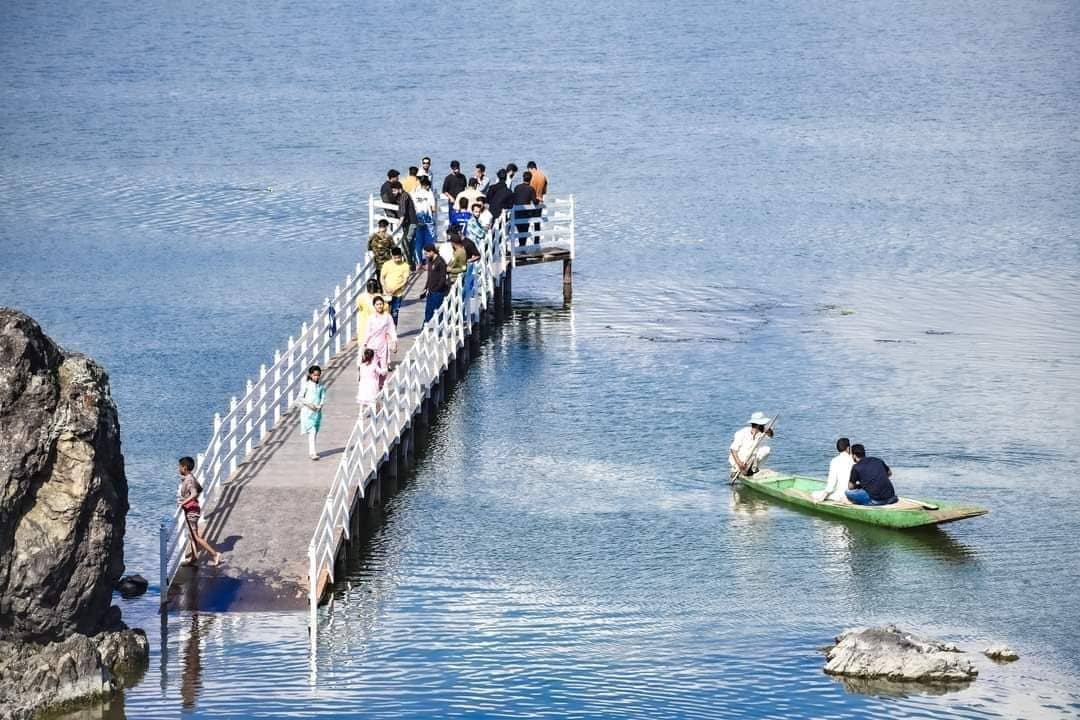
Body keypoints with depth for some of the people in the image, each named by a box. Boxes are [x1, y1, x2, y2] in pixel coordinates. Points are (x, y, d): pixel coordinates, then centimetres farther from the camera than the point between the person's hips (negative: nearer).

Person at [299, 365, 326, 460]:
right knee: (311, 432, -12)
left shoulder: (321, 386, 5)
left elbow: (323, 397, 8)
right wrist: (309, 404, -17)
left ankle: (311, 451, 25)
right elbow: (301, 397, -5)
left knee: (315, 432, 12)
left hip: (317, 411, 5)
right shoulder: (306, 385, -6)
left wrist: (320, 405, -11)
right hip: (307, 411, -5)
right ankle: (313, 453, -16)